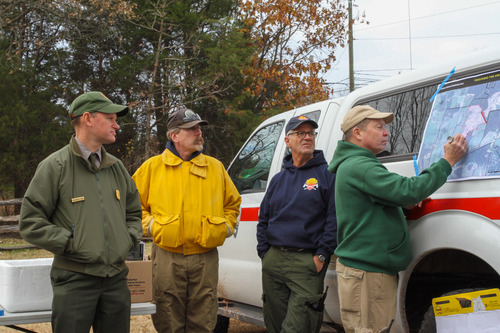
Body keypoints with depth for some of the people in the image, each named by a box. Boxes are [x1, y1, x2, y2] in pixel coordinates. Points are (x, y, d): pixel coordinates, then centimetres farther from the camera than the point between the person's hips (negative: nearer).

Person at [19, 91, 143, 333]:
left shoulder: (116, 167, 13)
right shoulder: (55, 166, -4)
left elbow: (133, 212, 26)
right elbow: (30, 222, -7)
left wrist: (129, 239, 8)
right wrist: (70, 243, -13)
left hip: (116, 278, 6)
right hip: (74, 279, -5)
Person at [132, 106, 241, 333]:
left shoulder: (215, 167, 10)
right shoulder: (153, 167, 3)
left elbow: (233, 203, 22)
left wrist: (226, 228, 8)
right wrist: (150, 225, -4)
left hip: (205, 258, 2)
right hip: (167, 258, -2)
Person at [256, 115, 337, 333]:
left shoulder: (327, 174, 1)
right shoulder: (278, 179, 17)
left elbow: (334, 218, -6)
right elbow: (263, 220, 21)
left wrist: (322, 256, -12)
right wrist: (264, 253, 9)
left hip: (308, 263, -5)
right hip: (273, 262, 5)